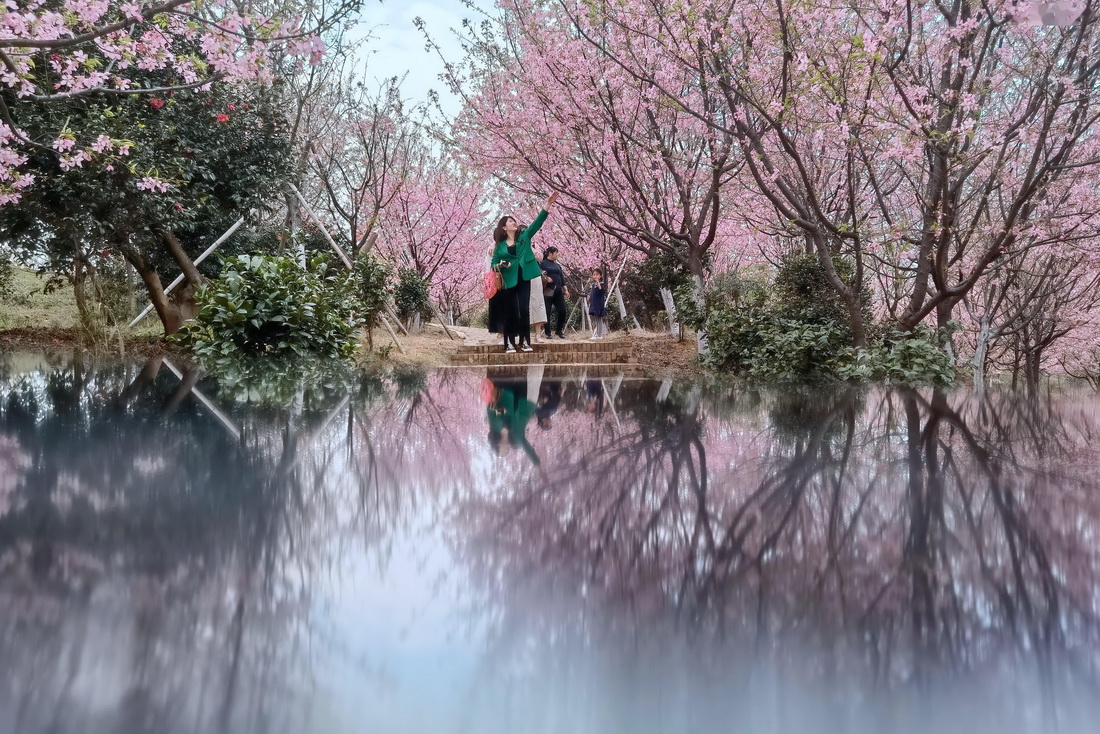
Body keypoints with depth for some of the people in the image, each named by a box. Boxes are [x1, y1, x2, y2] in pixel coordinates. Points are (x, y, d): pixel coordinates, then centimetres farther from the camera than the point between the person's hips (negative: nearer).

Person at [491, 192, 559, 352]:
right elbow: (494, 264, 7)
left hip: (523, 279, 1)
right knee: (510, 312, 2)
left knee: (524, 310, -5)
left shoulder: (524, 236, 8)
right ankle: (510, 342, 7)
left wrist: (547, 206, -15)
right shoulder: (500, 245, 5)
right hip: (509, 281, -1)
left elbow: (537, 222, -3)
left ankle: (525, 341, -1)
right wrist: (500, 265, -17)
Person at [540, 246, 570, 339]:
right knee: (547, 312, -3)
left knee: (562, 311, 0)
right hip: (548, 291, -6)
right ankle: (547, 333, 4)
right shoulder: (543, 263, 1)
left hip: (558, 291, 6)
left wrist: (566, 290, 12)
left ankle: (559, 331, 15)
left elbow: (562, 278, 19)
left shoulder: (557, 265, 18)